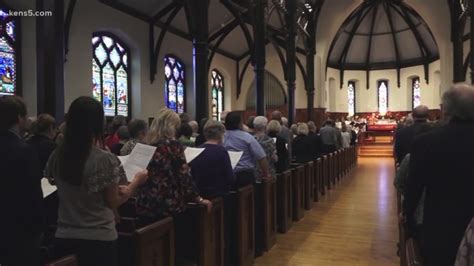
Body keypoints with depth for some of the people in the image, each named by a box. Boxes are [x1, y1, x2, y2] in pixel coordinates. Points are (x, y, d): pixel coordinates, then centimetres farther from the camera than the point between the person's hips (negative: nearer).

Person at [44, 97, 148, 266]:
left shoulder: (56, 157, -3)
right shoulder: (105, 160, -20)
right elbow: (113, 202, -9)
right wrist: (136, 181, 3)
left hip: (64, 237, 5)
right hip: (99, 239, -5)